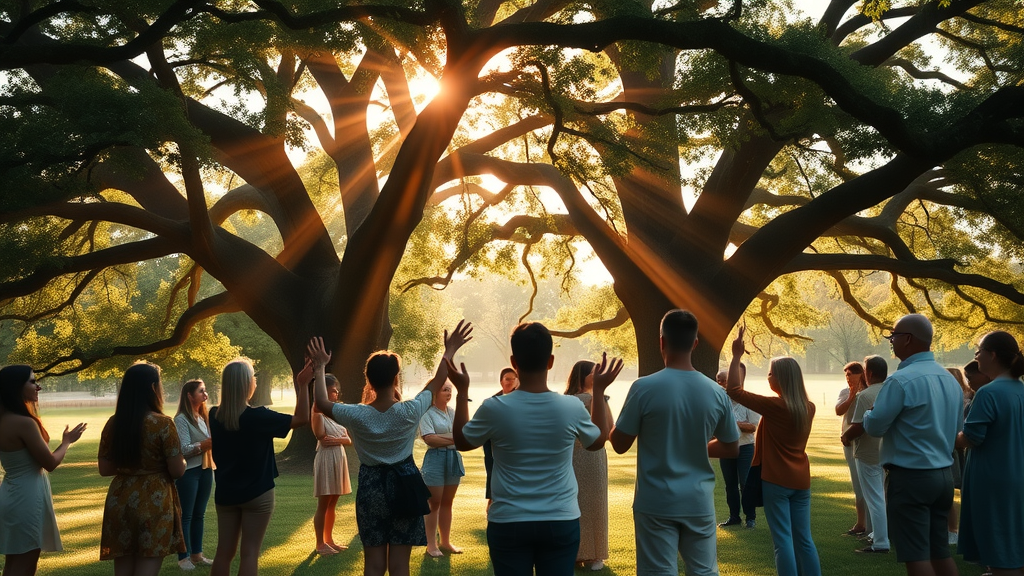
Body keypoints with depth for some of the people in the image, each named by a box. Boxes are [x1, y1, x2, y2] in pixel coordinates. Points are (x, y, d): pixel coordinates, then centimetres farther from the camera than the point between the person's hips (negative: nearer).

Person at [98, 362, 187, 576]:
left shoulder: (113, 423, 2)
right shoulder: (163, 424, -13)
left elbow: (105, 469, 9)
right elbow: (177, 471, -11)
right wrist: (182, 461, 10)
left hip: (120, 501, 5)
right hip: (154, 504, -5)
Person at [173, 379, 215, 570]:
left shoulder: (204, 417, 11)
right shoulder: (181, 419, -11)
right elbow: (184, 449, -17)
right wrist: (206, 444, -23)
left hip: (205, 470, 7)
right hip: (188, 472, -7)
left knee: (199, 514, 13)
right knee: (186, 515, 1)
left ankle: (197, 554, 20)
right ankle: (184, 557, 8)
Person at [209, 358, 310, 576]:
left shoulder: (215, 416, -5)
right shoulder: (257, 417, -19)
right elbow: (301, 418, -12)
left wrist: (232, 381, 17)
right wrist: (303, 385, -9)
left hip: (225, 493, 5)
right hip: (257, 494, -5)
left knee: (224, 552, 11)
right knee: (249, 553, 1)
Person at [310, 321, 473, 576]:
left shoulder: (357, 416, -13)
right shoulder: (410, 412, -15)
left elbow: (322, 403, 4)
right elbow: (437, 382, 2)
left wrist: (319, 367, 15)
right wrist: (449, 351, 14)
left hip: (371, 487, 1)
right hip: (403, 485, -1)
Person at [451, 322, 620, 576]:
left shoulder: (494, 408, -12)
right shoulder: (572, 407, -9)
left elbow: (462, 441, 8)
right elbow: (598, 440, 13)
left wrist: (462, 390, 16)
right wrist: (599, 390, 21)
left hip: (508, 523, -1)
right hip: (561, 522, 1)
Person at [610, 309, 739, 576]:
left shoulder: (644, 388, -13)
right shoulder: (716, 393, -2)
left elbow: (619, 444, -5)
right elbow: (732, 449, 9)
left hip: (656, 503, -3)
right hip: (699, 503, 3)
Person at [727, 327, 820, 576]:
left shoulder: (774, 406, -15)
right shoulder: (808, 408, 3)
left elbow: (734, 390, -13)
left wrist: (736, 356, -7)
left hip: (776, 480, -6)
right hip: (801, 480, 6)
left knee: (783, 540, -2)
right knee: (804, 539, 11)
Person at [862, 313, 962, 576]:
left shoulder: (901, 380, -17)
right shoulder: (950, 380, 8)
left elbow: (874, 426, -14)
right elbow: (957, 428, 16)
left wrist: (870, 412, 7)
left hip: (910, 477, -8)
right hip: (944, 474, 8)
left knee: (916, 555, -2)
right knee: (940, 550, 15)